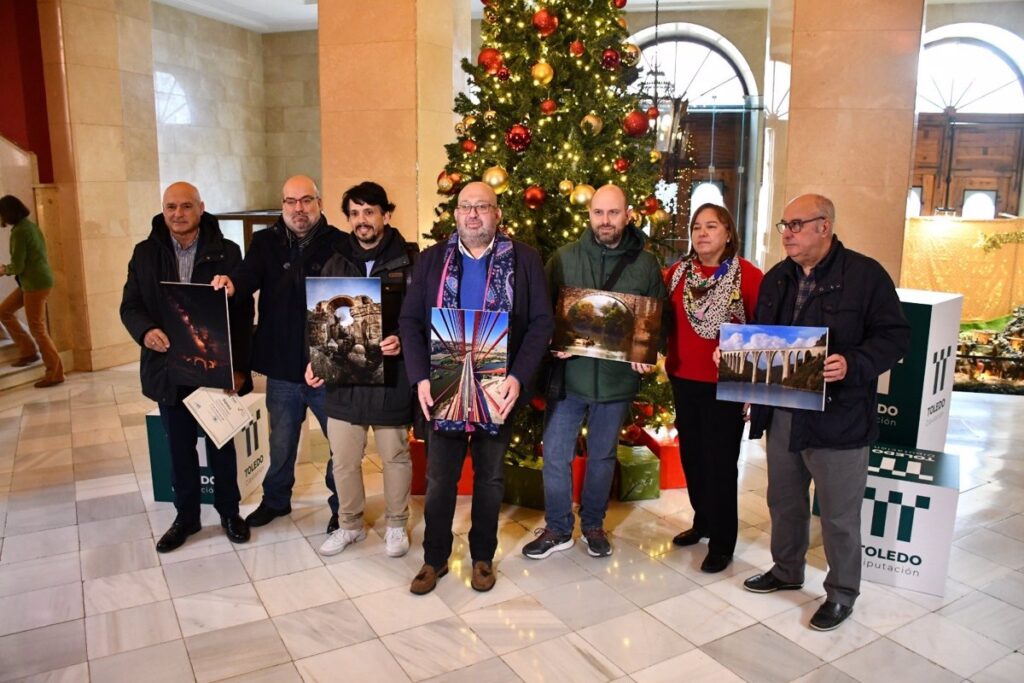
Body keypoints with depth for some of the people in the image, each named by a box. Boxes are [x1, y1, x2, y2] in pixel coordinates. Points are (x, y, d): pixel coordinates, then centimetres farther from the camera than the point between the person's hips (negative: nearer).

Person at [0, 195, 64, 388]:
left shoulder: (19, 232, -18)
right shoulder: (29, 226, 11)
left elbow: (17, 266, -17)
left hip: (36, 284, -10)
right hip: (32, 282, 10)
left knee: (37, 329, -2)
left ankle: (55, 373, 5)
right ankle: (28, 351, 20)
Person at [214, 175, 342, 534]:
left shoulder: (338, 243, -7)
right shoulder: (265, 242, 2)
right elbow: (250, 273, -15)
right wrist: (231, 281, -38)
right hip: (282, 368, 3)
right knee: (281, 444, 21)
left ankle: (341, 504, 34)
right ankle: (275, 500, 43)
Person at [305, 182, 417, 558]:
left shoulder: (409, 261, -5)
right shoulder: (336, 263, 8)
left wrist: (403, 341, -22)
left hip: (391, 377, -3)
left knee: (395, 456, 12)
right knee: (343, 459, 12)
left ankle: (396, 524, 31)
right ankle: (350, 524, 33)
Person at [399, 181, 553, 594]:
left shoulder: (524, 259, -2)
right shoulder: (432, 260, 3)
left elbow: (541, 323, -5)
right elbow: (410, 321, 1)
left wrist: (518, 378, -17)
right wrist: (421, 378, -12)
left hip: (498, 390, -1)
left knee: (490, 478, 14)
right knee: (439, 479, 10)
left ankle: (483, 557, 32)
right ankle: (434, 558, 28)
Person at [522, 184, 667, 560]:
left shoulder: (646, 264, 0)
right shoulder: (564, 258, -1)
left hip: (617, 378, 1)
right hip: (568, 373, 0)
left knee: (603, 455, 15)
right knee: (555, 455, 5)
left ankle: (593, 525, 35)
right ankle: (558, 529, 24)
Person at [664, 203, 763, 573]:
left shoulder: (748, 275, -10)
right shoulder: (678, 272, 5)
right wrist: (668, 358, -3)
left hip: (725, 385, -5)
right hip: (683, 380, 5)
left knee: (719, 462, 3)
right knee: (691, 455, 16)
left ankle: (722, 543, 18)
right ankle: (703, 521, 37)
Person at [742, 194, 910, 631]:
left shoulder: (865, 274, -9)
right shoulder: (776, 279, 11)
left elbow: (895, 336, -11)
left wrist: (853, 364, -27)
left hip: (838, 417, -6)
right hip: (781, 414, 6)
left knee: (839, 513, 7)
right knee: (784, 500, 20)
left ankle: (842, 592, 27)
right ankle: (786, 571, 40)